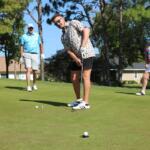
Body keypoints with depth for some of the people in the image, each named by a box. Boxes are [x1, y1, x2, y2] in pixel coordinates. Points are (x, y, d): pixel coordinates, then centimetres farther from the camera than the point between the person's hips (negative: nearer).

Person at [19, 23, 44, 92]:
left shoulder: (37, 35, 9)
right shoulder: (24, 36, 3)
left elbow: (40, 44, 15)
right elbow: (21, 47, 3)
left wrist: (42, 53, 9)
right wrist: (21, 56, -4)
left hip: (35, 55, 2)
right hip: (27, 54, -2)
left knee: (34, 71, 6)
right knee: (28, 70, -15)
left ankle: (34, 84, 28)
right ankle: (28, 86, -17)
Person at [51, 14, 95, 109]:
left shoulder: (74, 23, -1)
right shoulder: (63, 37, 15)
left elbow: (86, 30, -15)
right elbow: (69, 50, 4)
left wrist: (83, 46, -25)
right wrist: (76, 59, -14)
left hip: (87, 54, -8)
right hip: (76, 57, 8)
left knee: (85, 77, -11)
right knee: (74, 79, 7)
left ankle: (85, 103, -11)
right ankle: (78, 100, 21)